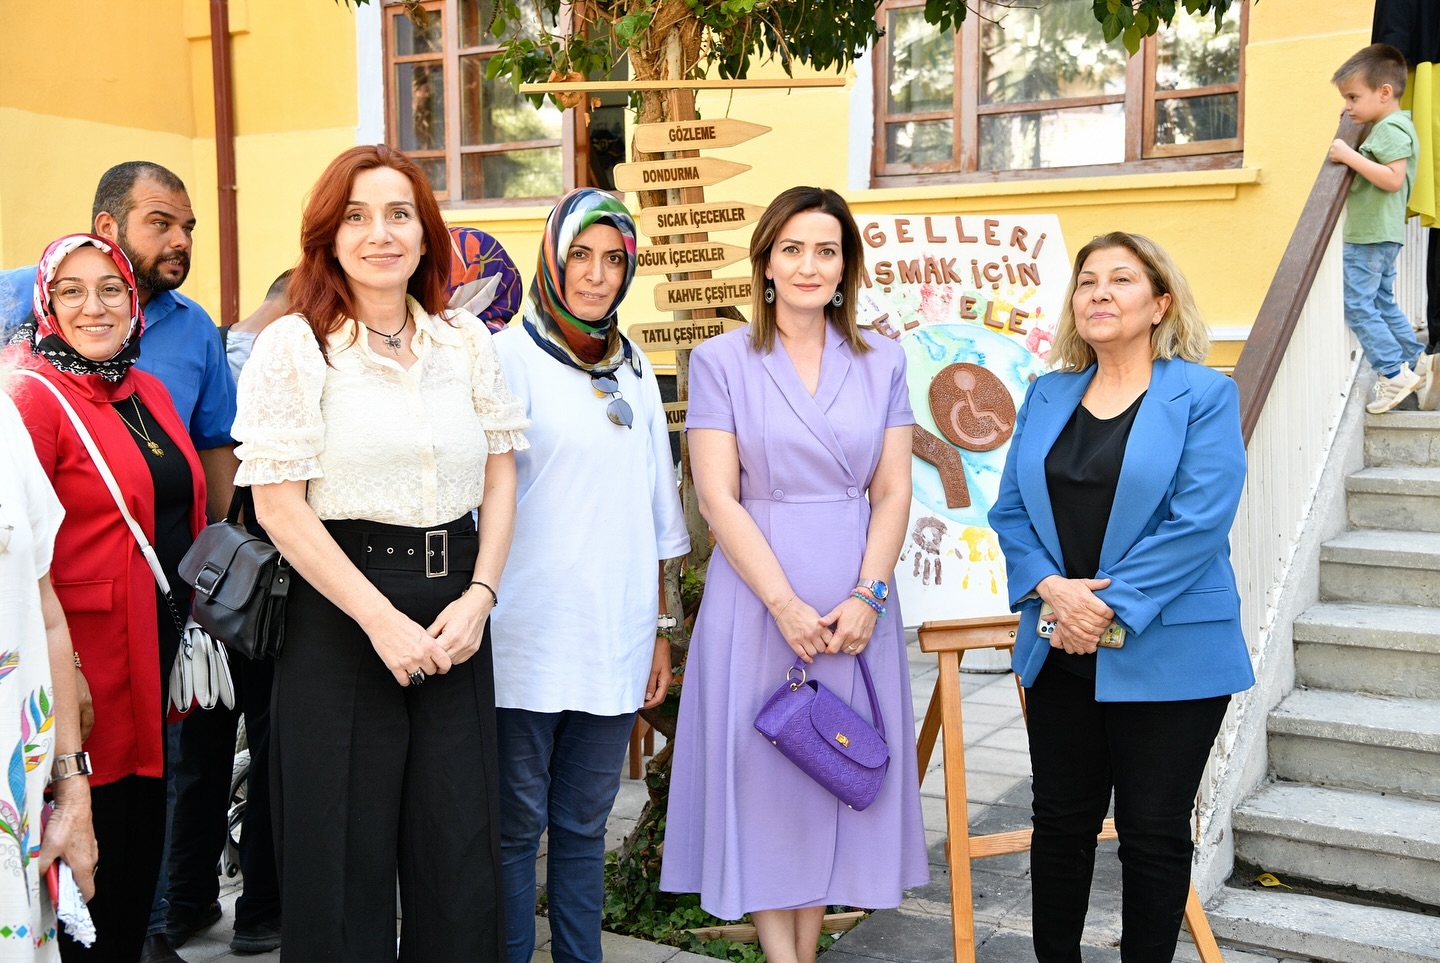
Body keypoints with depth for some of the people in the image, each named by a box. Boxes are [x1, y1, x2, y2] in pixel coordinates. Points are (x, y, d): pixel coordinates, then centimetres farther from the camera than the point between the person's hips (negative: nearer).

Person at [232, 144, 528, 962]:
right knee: (345, 854, 6)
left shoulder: (467, 341, 8)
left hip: (455, 610, 4)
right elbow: (278, 503, -9)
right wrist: (382, 619, -13)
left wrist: (478, 597, -5)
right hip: (343, 611, -3)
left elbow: (500, 479, 9)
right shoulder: (294, 345, -4)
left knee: (462, 848, 9)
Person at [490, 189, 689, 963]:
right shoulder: (509, 357, -3)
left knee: (584, 825, 14)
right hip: (527, 635, -5)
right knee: (516, 824, 4)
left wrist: (660, 629, 14)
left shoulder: (634, 372, 13)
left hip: (614, 638, 5)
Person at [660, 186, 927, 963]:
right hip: (758, 594, -2)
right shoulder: (722, 360, -1)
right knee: (763, 773, 1)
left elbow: (893, 492, 4)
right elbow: (718, 498, -7)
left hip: (856, 599, 3)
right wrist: (784, 604, -14)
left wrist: (867, 596, -9)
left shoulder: (882, 361, 7)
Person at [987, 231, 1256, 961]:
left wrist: (1111, 609, -18)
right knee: (1061, 820, 13)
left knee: (1154, 832, 6)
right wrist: (1052, 590, -12)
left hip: (1166, 655, -4)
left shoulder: (1204, 395, -5)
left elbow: (1198, 523, -14)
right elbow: (1010, 509, 5)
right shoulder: (1046, 396, 10)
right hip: (1059, 651, 4)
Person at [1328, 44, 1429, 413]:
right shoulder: (1387, 127, 16)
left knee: (1357, 305, -8)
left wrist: (1349, 156, -24)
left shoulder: (1391, 129, -16)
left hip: (1371, 235, -11)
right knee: (1382, 302, 18)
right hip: (1379, 234, 11)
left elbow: (1392, 178, -25)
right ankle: (1416, 362, 23)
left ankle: (1394, 373, -5)